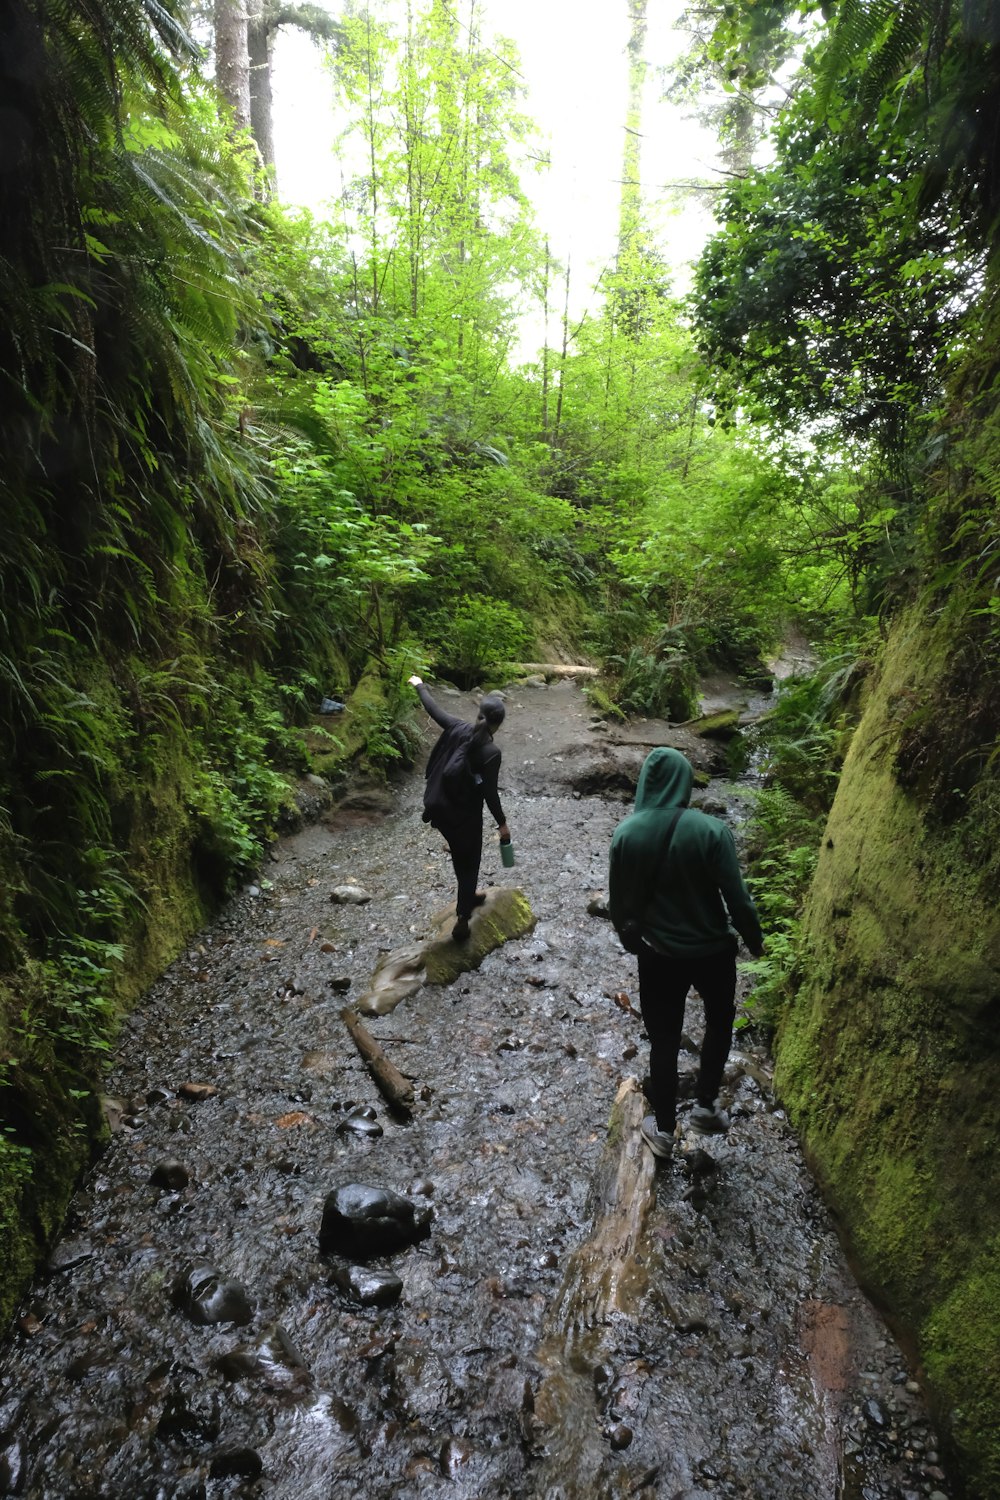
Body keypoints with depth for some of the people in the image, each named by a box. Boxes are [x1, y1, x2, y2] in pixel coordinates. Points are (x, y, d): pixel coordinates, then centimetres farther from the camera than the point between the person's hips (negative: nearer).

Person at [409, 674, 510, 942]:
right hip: (464, 814, -6)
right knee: (468, 861, 12)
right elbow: (489, 793, -19)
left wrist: (419, 686, 25)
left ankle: (468, 895, 47)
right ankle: (462, 918, 13)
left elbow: (433, 709, 7)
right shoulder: (490, 753, -22)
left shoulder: (457, 729, -9)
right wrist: (502, 824, -6)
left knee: (459, 855, 27)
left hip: (438, 806, 6)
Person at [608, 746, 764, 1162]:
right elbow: (736, 897, -15)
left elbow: (618, 901, -3)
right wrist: (754, 939, 3)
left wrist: (629, 932, 17)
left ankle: (663, 1130, 32)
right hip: (713, 951, -1)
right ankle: (706, 1107, 37)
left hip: (658, 955, 1)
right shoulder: (711, 830, -20)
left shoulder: (626, 833, -13)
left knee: (664, 1042, 18)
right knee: (719, 1022, 28)